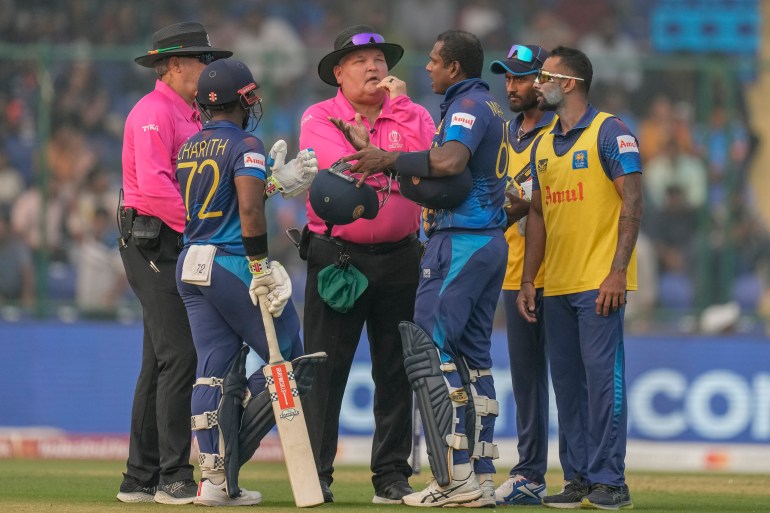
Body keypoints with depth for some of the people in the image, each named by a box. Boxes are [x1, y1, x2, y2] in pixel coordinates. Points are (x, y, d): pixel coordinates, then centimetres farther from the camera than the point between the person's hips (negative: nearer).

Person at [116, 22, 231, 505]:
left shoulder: (190, 117, 21)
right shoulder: (154, 112, -10)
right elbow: (153, 185, -22)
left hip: (181, 246, 10)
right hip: (154, 243, -10)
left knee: (162, 363, 11)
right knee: (179, 356, -14)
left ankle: (142, 479, 14)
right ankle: (174, 478, -13)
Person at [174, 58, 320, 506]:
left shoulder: (189, 148, 14)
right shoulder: (245, 145, -9)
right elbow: (250, 209, -21)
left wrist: (275, 177, 18)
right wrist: (259, 269, -18)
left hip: (191, 265, 7)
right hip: (233, 266, -7)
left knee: (213, 369, 6)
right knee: (287, 359, 5)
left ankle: (215, 477, -1)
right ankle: (232, 450, -8)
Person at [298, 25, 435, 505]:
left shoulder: (413, 116, 10)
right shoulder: (319, 119, 2)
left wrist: (400, 104, -9)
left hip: (399, 259, 3)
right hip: (336, 255, -3)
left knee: (396, 371, 6)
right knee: (325, 369, -3)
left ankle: (392, 474, 12)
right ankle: (315, 474, 0)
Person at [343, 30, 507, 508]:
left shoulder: (467, 106, -12)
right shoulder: (493, 108, 19)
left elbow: (449, 162, -30)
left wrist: (391, 160, -20)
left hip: (459, 242, -10)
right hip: (492, 240, 10)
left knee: (430, 352, -10)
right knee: (473, 357, 12)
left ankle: (456, 478, -15)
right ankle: (482, 479, 10)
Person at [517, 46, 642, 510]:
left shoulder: (610, 132, -5)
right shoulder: (543, 145, 17)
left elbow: (633, 202, -10)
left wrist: (618, 271, -18)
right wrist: (528, 280, 13)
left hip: (599, 284, -7)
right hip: (555, 287, 8)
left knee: (602, 377, -11)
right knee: (567, 383, 7)